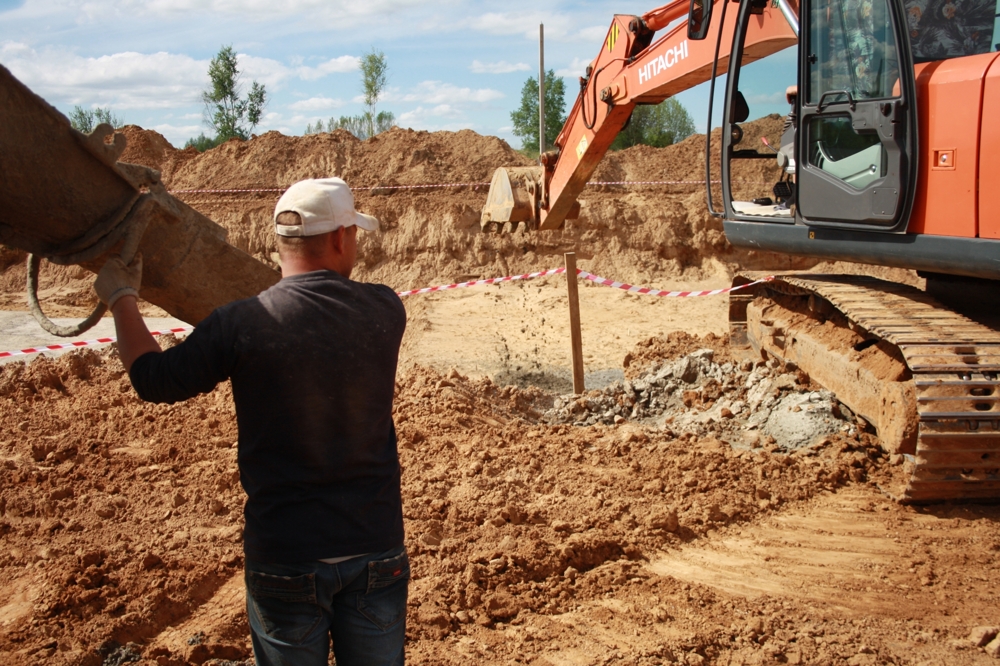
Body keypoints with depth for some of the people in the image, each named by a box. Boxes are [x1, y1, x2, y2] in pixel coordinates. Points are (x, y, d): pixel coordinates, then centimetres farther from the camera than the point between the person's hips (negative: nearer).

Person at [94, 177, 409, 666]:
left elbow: (154, 380, -2)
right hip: (376, 548, 2)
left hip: (286, 557, -2)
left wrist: (120, 298, 14)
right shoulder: (385, 311, -7)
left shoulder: (242, 326, -16)